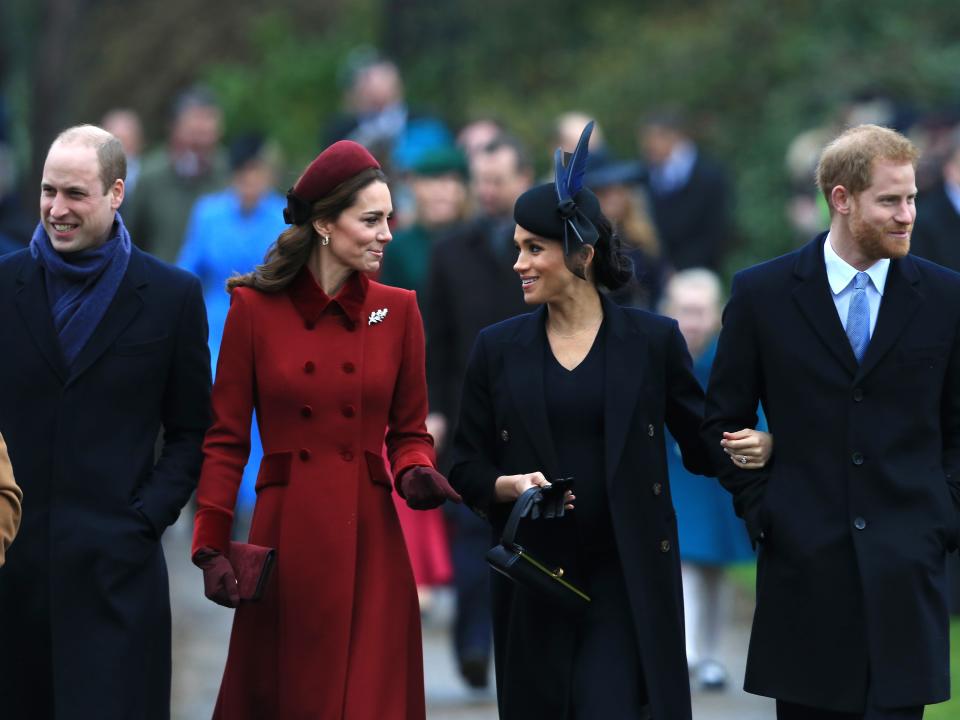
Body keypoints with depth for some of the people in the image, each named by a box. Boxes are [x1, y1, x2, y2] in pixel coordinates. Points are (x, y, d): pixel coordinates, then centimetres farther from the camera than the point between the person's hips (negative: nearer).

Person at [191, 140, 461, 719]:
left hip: (370, 541, 2)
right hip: (286, 539, -1)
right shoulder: (256, 308, -2)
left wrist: (416, 474, -10)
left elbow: (409, 431, 12)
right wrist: (212, 547, -6)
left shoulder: (398, 311, 5)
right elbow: (226, 440, 1)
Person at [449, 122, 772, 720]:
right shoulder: (498, 350, 6)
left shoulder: (653, 340, 1)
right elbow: (467, 469, 9)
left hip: (627, 577, -3)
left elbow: (702, 445, 5)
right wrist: (511, 485, -12)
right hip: (534, 580, 3)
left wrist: (759, 444, -16)